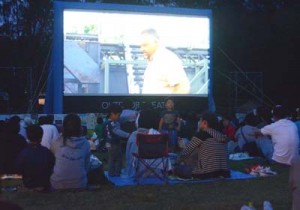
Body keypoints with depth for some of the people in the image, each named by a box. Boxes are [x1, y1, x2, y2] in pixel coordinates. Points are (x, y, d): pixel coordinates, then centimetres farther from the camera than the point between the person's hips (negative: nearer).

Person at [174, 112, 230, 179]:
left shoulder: (201, 134, -1)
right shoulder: (222, 137, 16)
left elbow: (185, 153, 4)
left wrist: (179, 162, 25)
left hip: (208, 175, -7)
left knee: (177, 169, 6)